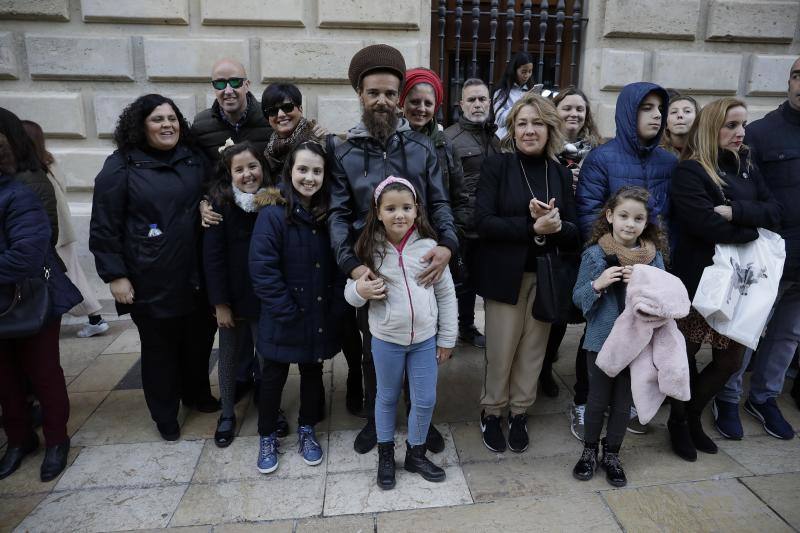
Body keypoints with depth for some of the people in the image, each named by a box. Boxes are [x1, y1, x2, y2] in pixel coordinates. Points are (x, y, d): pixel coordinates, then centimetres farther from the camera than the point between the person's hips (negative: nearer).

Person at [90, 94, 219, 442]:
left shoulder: (194, 159, 6)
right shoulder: (121, 166, -7)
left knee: (199, 338, 16)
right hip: (150, 280, -4)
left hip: (195, 275, 4)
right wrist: (115, 275, -10)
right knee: (159, 346, 10)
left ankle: (197, 393, 41)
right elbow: (104, 227, -7)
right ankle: (164, 414, 29)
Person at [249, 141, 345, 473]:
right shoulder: (273, 214, -14)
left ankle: (307, 431, 39)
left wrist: (335, 309, -7)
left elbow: (337, 268, 3)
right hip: (283, 319, -4)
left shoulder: (327, 216, 1)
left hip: (319, 318, 4)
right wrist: (289, 312, -18)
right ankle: (267, 437, 33)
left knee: (313, 373, 18)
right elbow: (262, 269, -17)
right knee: (273, 377, 12)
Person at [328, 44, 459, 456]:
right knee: (373, 348, 15)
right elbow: (339, 215, -5)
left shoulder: (422, 147, 2)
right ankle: (375, 417, 37)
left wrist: (447, 245, -21)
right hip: (370, 269, 0)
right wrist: (352, 264, -21)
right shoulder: (344, 154, 1)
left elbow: (438, 204, -1)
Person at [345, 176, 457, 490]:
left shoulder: (428, 246, -8)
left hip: (425, 339, 1)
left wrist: (447, 338, 1)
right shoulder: (369, 249, -8)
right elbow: (350, 294, 0)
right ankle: (385, 456, 39)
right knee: (387, 398, 17)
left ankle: (416, 454, 37)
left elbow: (446, 294, -1)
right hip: (386, 339, 0)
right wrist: (359, 290, -24)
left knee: (425, 400, 12)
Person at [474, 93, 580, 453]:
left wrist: (553, 225, -19)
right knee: (501, 352, 3)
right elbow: (483, 221, -13)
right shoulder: (497, 166, -3)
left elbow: (574, 230, 3)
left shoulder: (560, 173, 7)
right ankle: (491, 412, 25)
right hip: (506, 275, -3)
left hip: (547, 276, 4)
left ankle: (519, 413, 29)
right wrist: (532, 226, -23)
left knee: (533, 349, 10)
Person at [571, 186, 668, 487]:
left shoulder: (653, 255, -2)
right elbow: (578, 298, -4)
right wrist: (598, 284, -22)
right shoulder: (595, 254, -8)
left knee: (623, 403, 13)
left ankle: (612, 455, 34)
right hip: (602, 339, -2)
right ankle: (589, 451, 33)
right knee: (598, 400, 10)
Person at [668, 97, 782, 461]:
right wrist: (753, 228, -5)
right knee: (686, 355, 8)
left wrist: (735, 212, -16)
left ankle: (693, 415, 32)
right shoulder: (689, 172, -10)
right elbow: (709, 226, -21)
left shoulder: (747, 168, 14)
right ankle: (678, 422, 28)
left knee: (731, 359, 11)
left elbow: (774, 212, 2)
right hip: (698, 279, -7)